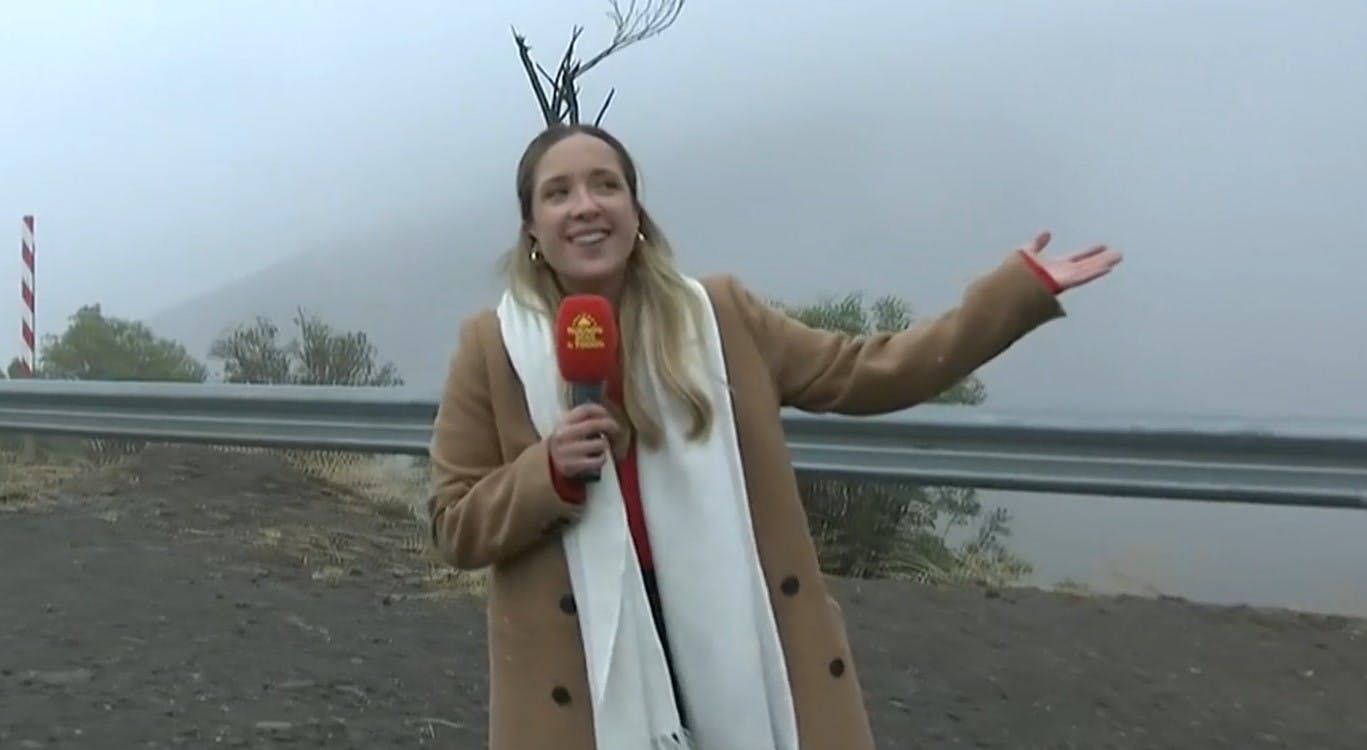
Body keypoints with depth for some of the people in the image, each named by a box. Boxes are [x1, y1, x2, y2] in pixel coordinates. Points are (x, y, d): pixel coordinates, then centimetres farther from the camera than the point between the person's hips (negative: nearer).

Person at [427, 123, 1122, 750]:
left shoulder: (720, 315, 3)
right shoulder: (491, 348, -2)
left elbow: (865, 371, 7)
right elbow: (455, 527, 2)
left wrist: (1021, 286, 4)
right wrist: (548, 472, -18)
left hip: (736, 646, 2)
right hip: (583, 674, -1)